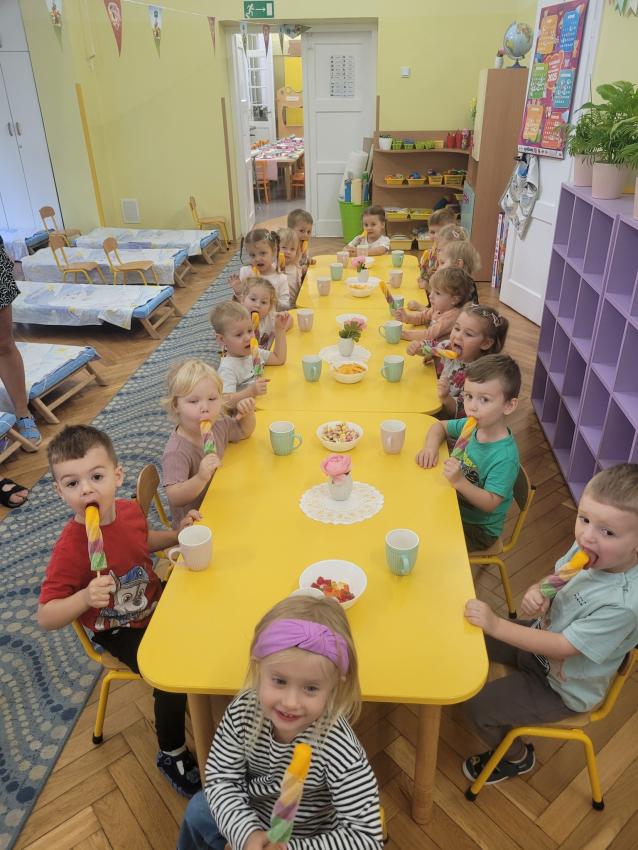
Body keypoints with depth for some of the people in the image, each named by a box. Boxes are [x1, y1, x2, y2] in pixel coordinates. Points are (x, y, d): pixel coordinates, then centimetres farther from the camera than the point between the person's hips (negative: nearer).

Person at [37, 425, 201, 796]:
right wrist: (85, 597, -45)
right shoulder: (70, 549, -32)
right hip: (120, 632, -6)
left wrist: (178, 534, -6)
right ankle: (172, 756, 12)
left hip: (156, 602, 6)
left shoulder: (131, 510, -14)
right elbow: (46, 617, -27)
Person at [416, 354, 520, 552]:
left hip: (478, 529, -7)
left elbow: (490, 503, -27)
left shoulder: (505, 457, -28)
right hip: (453, 505, 7)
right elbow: (440, 426, 11)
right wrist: (431, 446, -9)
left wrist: (460, 482, -41)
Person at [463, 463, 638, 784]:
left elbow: (562, 648, -31)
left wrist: (495, 625, -33)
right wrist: (536, 592, -23)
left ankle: (517, 757, 29)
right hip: (543, 634, 6)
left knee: (478, 707, -2)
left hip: (564, 689, -6)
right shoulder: (587, 550, -19)